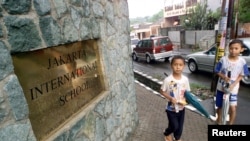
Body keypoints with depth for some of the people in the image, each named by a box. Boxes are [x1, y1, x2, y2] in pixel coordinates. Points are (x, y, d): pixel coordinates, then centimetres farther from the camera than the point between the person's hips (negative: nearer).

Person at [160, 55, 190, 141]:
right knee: (174, 126, 7)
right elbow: (162, 91, -10)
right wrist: (170, 98, -22)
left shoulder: (185, 79, -10)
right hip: (171, 108, -4)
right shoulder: (168, 80, -21)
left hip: (181, 107, 4)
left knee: (180, 125, 19)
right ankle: (167, 133, 41)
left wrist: (185, 99, -17)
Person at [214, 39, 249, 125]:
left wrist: (233, 84, -16)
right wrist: (224, 77, -24)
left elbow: (241, 76, -3)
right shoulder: (223, 59, -13)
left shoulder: (242, 61, -10)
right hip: (221, 87, 1)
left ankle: (230, 124, 17)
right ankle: (219, 122, 40)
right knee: (219, 106, 15)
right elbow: (217, 72, -5)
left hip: (233, 88, 0)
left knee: (232, 107, -8)